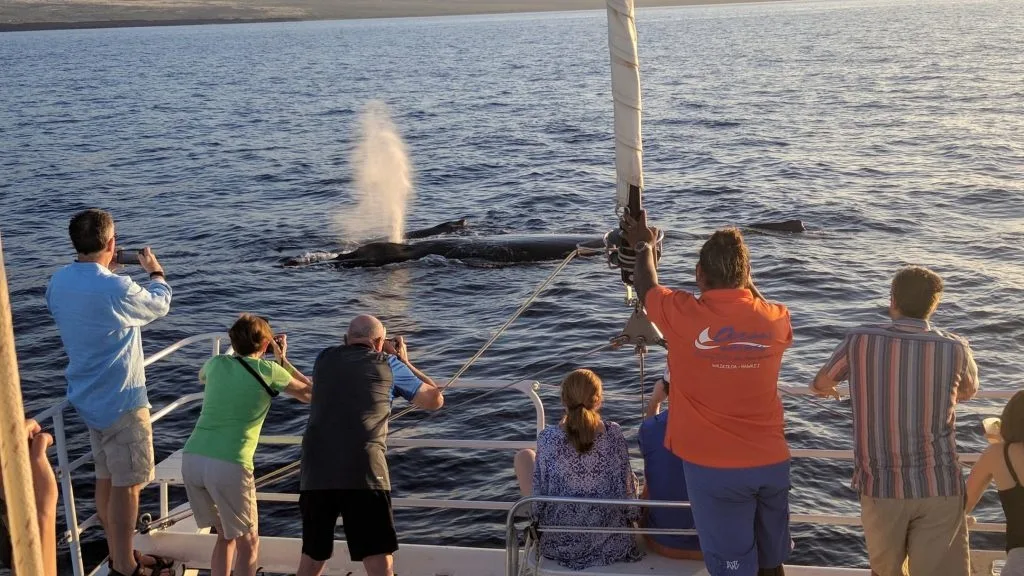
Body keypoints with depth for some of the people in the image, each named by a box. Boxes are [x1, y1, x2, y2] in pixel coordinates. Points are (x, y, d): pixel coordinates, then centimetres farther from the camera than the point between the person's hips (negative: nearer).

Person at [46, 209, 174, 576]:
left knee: (106, 478, 17)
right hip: (121, 400, -8)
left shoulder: (58, 282, -1)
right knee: (127, 484, 2)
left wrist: (107, 272, 20)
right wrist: (156, 271, 13)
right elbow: (159, 305, -4)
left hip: (87, 396, 8)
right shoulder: (116, 289, -24)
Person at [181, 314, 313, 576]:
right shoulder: (269, 369, 3)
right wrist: (282, 360, 26)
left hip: (192, 459, 5)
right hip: (229, 465, -5)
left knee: (226, 535, 23)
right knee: (248, 543, 13)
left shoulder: (216, 363, 14)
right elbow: (309, 393, 19)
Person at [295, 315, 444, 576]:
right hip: (363, 475, -4)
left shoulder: (325, 359, 17)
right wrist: (405, 362, 31)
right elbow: (435, 399, 20)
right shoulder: (388, 364, 9)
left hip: (315, 474, 4)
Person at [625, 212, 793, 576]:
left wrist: (644, 246, 27)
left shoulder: (683, 315, -11)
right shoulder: (776, 319, -3)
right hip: (771, 463, 4)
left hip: (714, 468, -3)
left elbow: (646, 289, 11)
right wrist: (743, 280, 29)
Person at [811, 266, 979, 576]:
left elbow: (822, 383, 14)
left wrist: (823, 388, 39)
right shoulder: (955, 348, -4)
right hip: (938, 486, -1)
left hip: (879, 484, 1)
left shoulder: (861, 339, -4)